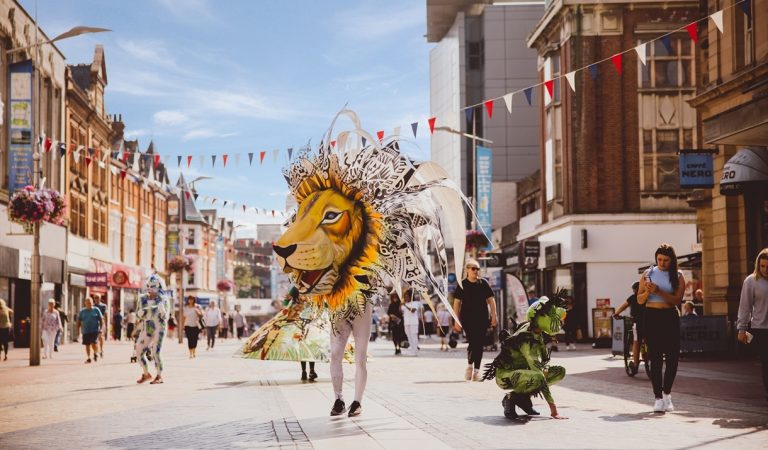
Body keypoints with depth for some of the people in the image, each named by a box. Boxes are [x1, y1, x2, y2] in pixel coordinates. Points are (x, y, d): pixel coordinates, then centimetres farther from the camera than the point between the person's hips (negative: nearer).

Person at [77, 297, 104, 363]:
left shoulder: (96, 310, 2)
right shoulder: (82, 311, 8)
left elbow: (101, 320, 3)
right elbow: (79, 321, 13)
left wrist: (101, 328, -5)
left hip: (95, 330, -3)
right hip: (85, 331, 3)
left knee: (93, 343, -15)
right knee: (87, 345, 7)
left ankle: (95, 354, 13)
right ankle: (89, 358, 19)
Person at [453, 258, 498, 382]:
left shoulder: (483, 283, 7)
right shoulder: (462, 285, 2)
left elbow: (491, 300, 11)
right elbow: (456, 303, 2)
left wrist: (494, 315, 2)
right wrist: (456, 321, -3)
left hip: (482, 319, 2)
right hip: (468, 319, -2)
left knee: (480, 344, 1)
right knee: (472, 342, -14)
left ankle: (477, 370, 9)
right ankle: (469, 365, 11)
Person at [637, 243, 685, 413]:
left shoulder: (678, 277, 5)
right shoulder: (648, 273, 7)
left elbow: (677, 300, -8)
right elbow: (639, 300, 7)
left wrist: (659, 292, -20)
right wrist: (647, 292, -14)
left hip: (670, 317, 1)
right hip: (652, 316, -1)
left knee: (673, 357, 0)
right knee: (655, 358, -4)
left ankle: (667, 393, 19)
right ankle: (658, 397, -1)